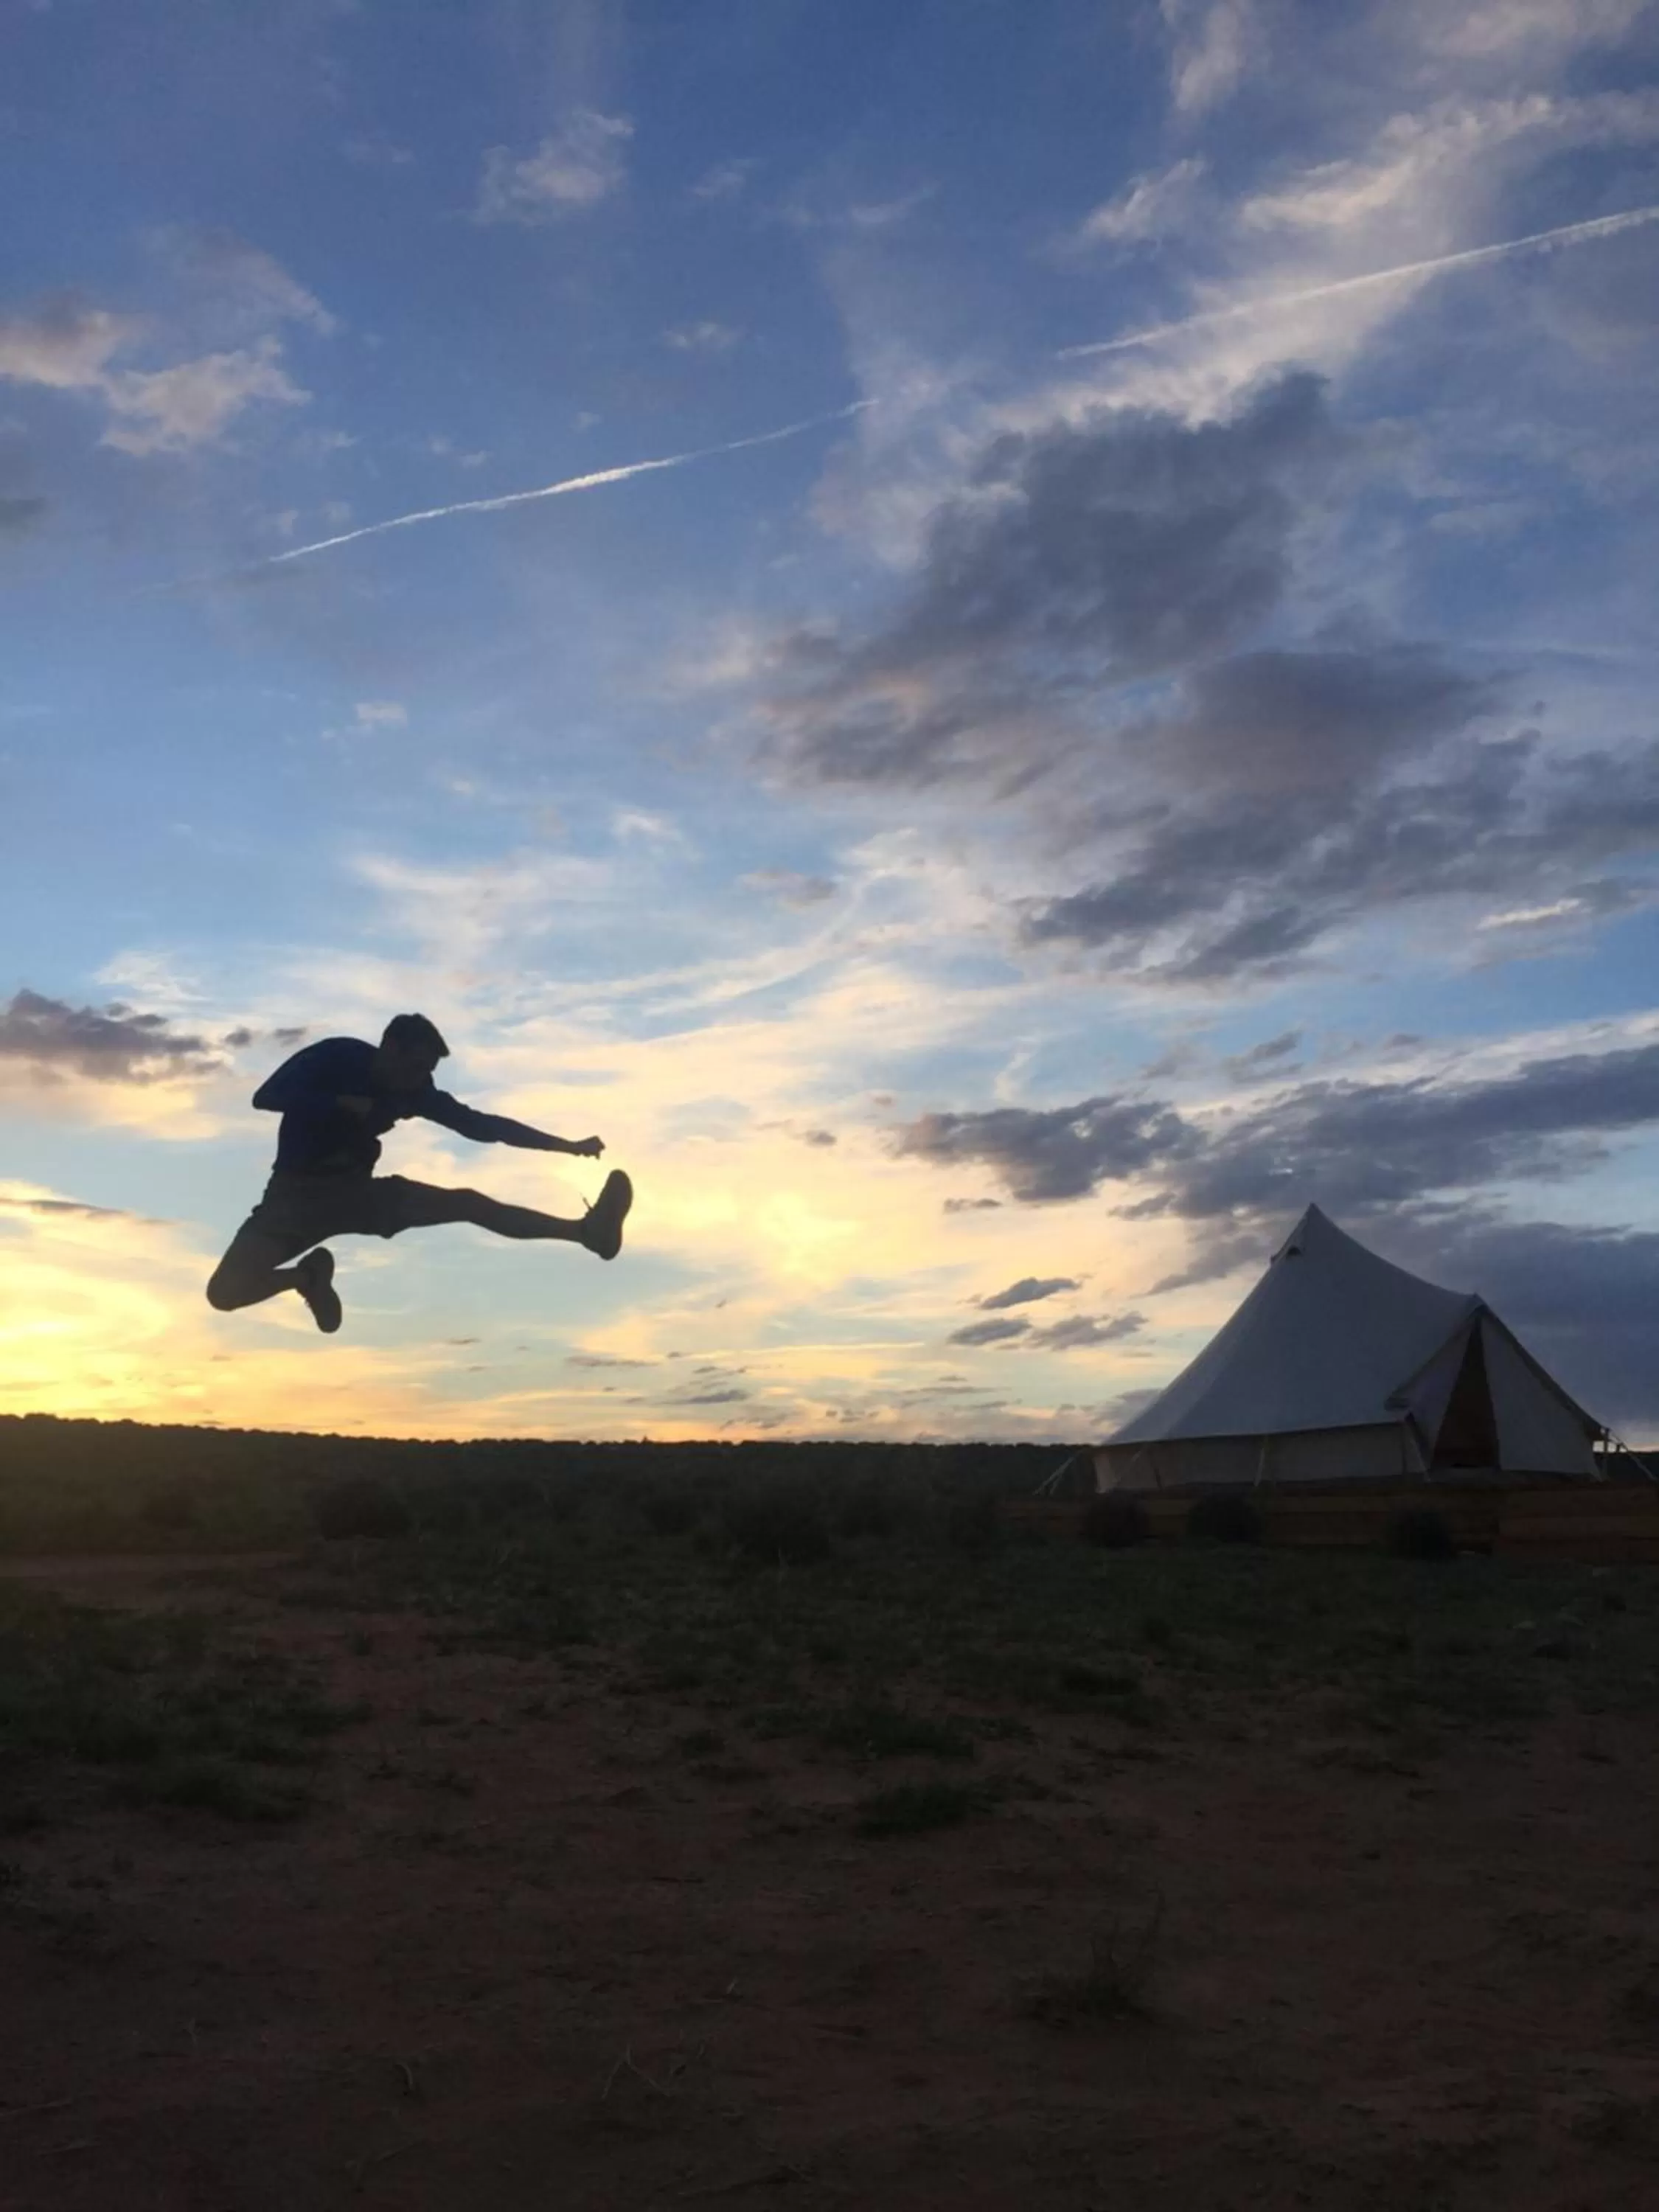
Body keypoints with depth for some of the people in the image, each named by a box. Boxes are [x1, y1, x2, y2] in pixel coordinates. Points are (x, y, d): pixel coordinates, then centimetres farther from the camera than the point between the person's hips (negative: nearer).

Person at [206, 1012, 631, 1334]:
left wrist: (567, 1146, -10)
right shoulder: (336, 1057, -18)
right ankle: (309, 1274, 4)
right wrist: (342, 1104, -31)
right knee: (225, 1290, -23)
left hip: (356, 1191, 3)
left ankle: (586, 1231, -26)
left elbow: (481, 1125, -5)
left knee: (467, 1202, -15)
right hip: (297, 1193, -3)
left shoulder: (414, 1090, -6)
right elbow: (265, 1097, -28)